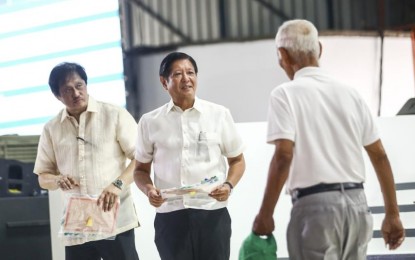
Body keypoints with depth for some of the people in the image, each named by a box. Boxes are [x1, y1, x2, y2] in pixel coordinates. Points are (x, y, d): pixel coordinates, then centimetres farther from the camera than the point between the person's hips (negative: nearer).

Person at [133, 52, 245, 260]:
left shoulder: (219, 115, 5)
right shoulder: (150, 122, 6)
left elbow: (237, 160, 13)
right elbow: (141, 169, 14)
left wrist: (228, 185, -7)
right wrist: (148, 190, -8)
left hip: (212, 214, 0)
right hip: (170, 216, 0)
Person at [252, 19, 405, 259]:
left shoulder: (286, 93, -4)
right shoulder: (349, 92, 13)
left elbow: (284, 155, -15)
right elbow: (380, 155, 13)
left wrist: (265, 214, -10)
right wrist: (392, 214, 18)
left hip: (315, 205, -6)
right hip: (357, 203, 6)